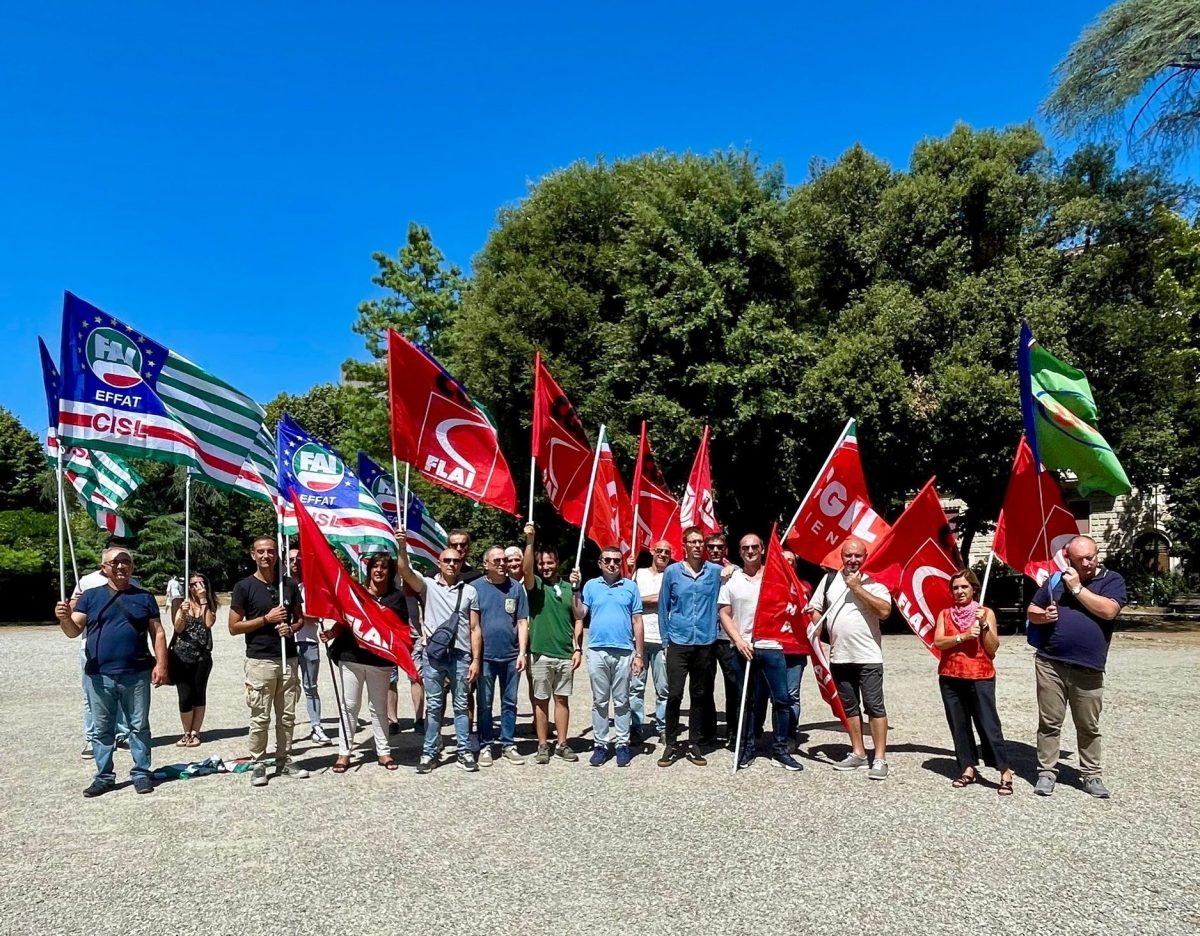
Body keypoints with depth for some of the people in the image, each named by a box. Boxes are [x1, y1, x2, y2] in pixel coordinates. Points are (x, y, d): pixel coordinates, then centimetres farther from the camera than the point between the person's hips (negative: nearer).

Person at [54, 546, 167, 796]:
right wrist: (65, 618, -25)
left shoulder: (144, 597, 6)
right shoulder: (91, 596, 6)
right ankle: (103, 776, 21)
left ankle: (141, 773, 16)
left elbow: (157, 633, 4)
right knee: (102, 729, 10)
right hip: (99, 676, 1)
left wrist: (161, 664, -5)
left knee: (139, 726, 7)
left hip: (136, 675, 0)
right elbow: (74, 631, -2)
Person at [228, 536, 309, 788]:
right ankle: (258, 764, 12)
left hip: (288, 659, 4)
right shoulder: (244, 587, -3)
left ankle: (284, 761, 20)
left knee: (287, 715, 9)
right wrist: (266, 619, -13)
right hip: (259, 661, -4)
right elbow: (234, 627, -3)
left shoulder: (289, 585, 8)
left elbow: (300, 618, 18)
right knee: (260, 717, 0)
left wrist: (291, 628, -5)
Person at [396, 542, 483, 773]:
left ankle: (465, 753, 14)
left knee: (461, 706, 8)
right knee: (433, 706, 7)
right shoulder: (428, 585, 4)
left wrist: (476, 660, 0)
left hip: (460, 656, 1)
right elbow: (404, 570, -14)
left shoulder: (469, 591, 7)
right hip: (434, 655, -1)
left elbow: (475, 629, 6)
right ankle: (429, 753, 15)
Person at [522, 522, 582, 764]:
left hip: (566, 654, 2)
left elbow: (578, 620, 10)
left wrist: (578, 648, 1)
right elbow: (526, 569, -22)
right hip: (541, 653, -2)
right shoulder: (535, 585, 0)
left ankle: (562, 744, 19)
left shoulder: (569, 587, 8)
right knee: (541, 700, 5)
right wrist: (530, 541, -33)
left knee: (562, 699, 10)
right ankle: (543, 746, 14)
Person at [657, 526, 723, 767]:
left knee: (700, 695, 9)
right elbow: (663, 607, 6)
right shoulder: (672, 571, 1)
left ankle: (693, 744, 21)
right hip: (678, 642, -1)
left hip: (705, 642, 1)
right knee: (674, 694, -4)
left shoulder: (716, 571, 1)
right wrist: (666, 637, 4)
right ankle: (671, 744, 10)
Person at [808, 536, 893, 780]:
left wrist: (857, 588, -17)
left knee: (874, 705, -5)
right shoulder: (830, 579, 8)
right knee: (849, 706, 13)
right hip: (839, 656, 5)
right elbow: (815, 609, 13)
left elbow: (885, 611, -18)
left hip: (868, 656, -4)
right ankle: (858, 753, 24)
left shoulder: (874, 582, -4)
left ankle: (880, 758, 0)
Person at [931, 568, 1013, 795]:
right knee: (959, 726, 7)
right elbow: (938, 643, -5)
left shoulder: (986, 612, 3)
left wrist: (984, 625, -16)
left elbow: (993, 648, -3)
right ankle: (968, 769, 15)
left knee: (989, 725, -6)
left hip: (980, 678, -3)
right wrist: (963, 636, -17)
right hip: (950, 678, 3)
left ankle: (1005, 773, 0)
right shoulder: (945, 614, 9)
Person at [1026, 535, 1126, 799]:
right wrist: (1043, 616, -8)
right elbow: (1032, 611, 14)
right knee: (1049, 722, 5)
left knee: (1089, 726, 11)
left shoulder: (1112, 580, 3)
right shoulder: (1056, 579, 9)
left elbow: (1108, 610, -16)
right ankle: (1046, 772, 13)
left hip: (1088, 668, -1)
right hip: (1050, 664, 1)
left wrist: (1077, 588, -13)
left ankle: (1091, 775, 24)